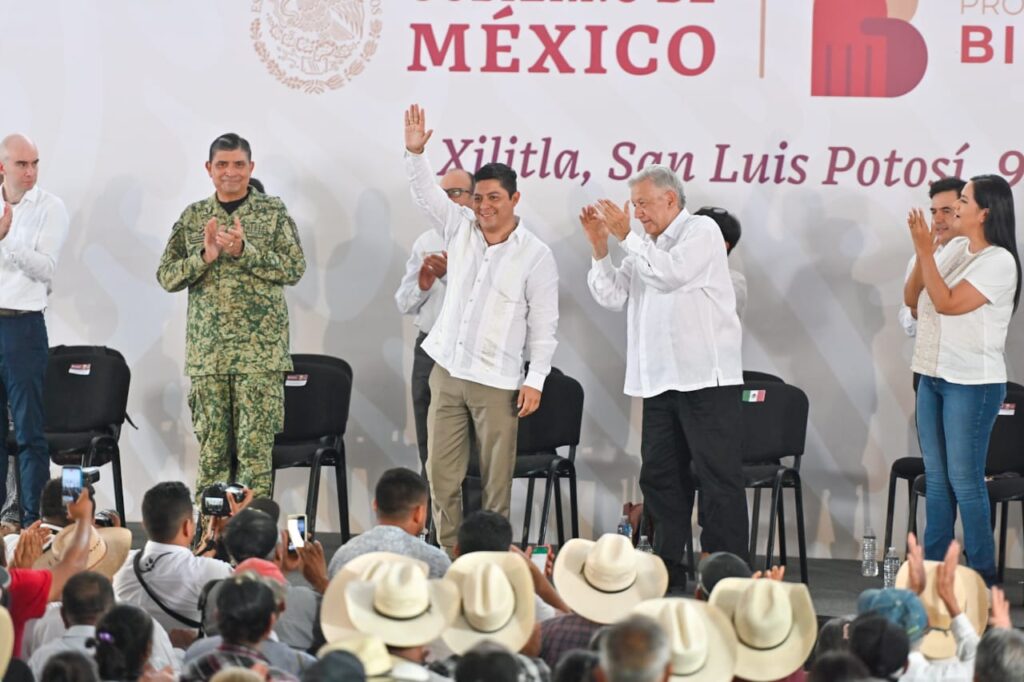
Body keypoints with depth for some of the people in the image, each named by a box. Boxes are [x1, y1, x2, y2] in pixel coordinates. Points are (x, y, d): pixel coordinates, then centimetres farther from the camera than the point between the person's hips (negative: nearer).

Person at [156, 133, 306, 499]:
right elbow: (166, 276, 8)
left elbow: (295, 268, -3)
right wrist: (205, 256, -10)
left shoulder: (273, 211, 5)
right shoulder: (192, 217, 12)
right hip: (206, 349, 2)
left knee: (255, 445, -5)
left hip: (260, 348, -2)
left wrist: (244, 250, -14)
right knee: (211, 445, 3)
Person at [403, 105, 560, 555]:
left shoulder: (535, 255, -4)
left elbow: (543, 325, -4)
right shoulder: (459, 228, 8)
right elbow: (426, 193, 1)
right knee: (441, 471, 4)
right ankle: (448, 553, 10)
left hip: (497, 381, -4)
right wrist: (415, 152, -17)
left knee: (496, 477, -1)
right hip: (448, 371, 4)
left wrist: (535, 380, -9)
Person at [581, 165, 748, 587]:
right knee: (660, 475, 10)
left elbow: (670, 274, -18)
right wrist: (600, 246, 2)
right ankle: (667, 567, 17)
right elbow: (613, 296, 13)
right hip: (660, 381, 8)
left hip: (705, 378, -8)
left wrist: (626, 236, -10)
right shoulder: (647, 247, 20)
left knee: (718, 476, -7)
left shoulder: (701, 231, -2)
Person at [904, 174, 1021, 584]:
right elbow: (912, 299, 8)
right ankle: (932, 566, 18)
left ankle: (981, 575, 0)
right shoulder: (954, 249, 9)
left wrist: (925, 251, -19)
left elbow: (947, 303, -20)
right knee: (936, 477, 11)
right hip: (933, 376, 8)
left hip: (972, 384, -8)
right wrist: (922, 255, -7)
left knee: (964, 479, -6)